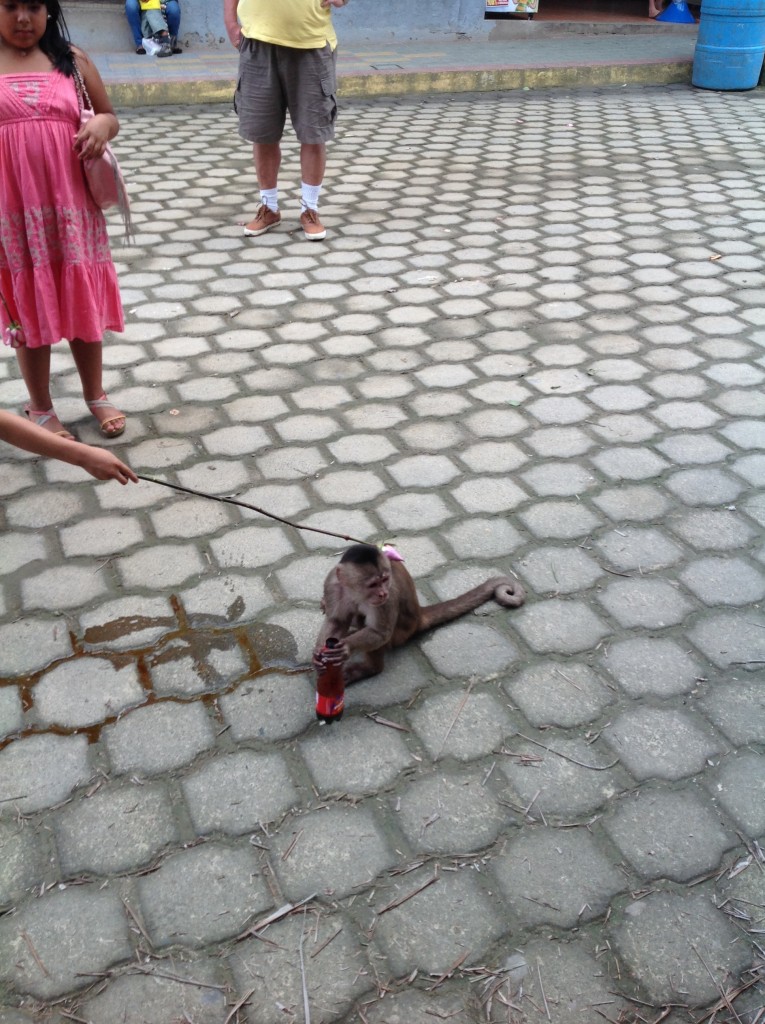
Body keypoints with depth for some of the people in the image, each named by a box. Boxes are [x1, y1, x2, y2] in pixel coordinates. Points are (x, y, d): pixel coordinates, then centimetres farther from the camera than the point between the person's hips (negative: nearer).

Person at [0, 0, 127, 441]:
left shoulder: (72, 60, 6)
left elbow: (109, 116, 14)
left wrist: (103, 124, -9)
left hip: (71, 208, 1)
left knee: (83, 302, 11)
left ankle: (96, 395, 29)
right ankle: (40, 409, 22)